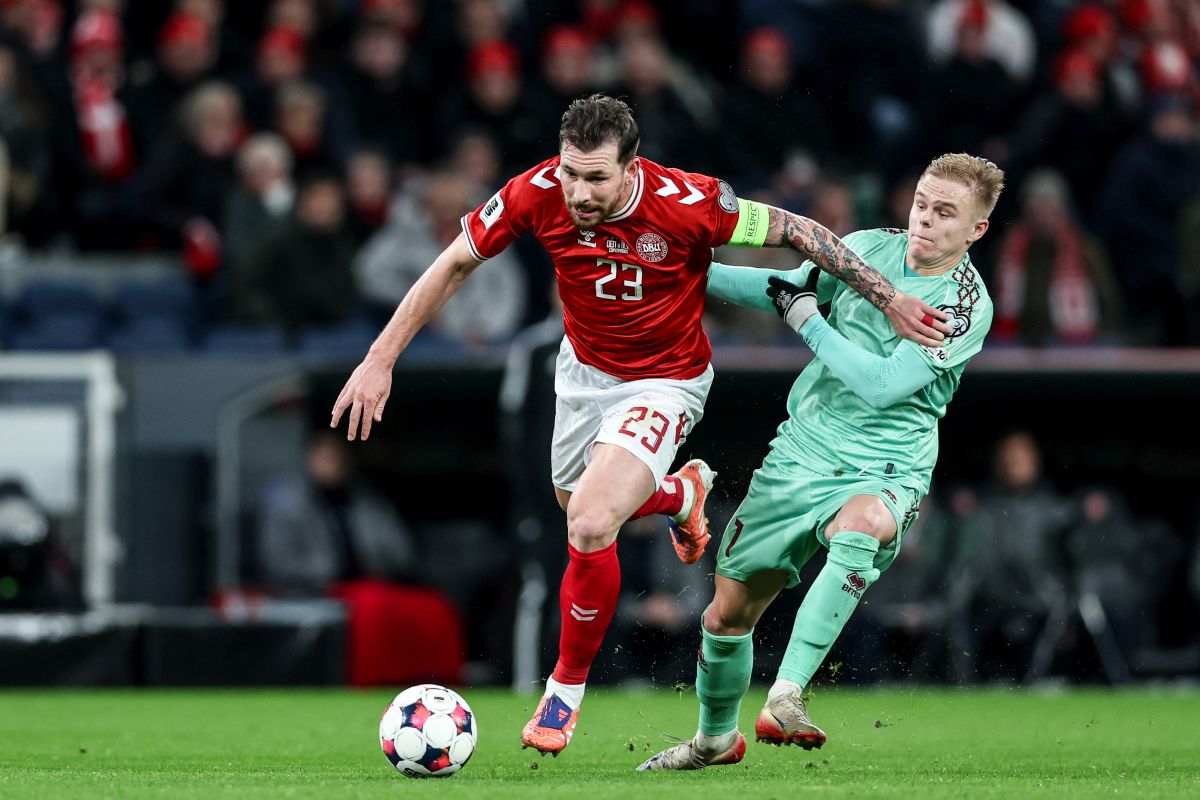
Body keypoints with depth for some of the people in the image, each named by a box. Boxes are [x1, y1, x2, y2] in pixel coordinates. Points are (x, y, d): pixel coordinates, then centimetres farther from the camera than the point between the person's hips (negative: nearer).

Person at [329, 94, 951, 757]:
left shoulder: (690, 204, -32)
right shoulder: (538, 194, -24)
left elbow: (796, 232, -19)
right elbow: (454, 265, -10)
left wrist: (888, 299, -15)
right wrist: (381, 359, -12)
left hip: (664, 384, -5)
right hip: (583, 370, 5)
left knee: (590, 527, -22)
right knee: (577, 508, 24)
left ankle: (568, 686, 1)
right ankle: (682, 492, 57)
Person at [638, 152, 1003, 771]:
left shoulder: (966, 304, -14)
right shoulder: (871, 247, 2)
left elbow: (882, 385, -22)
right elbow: (786, 289, 19)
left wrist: (807, 319, -16)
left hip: (881, 472, -5)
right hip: (799, 454, 5)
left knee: (866, 523, -41)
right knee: (729, 610, 7)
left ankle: (784, 702, -43)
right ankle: (716, 737, 36)